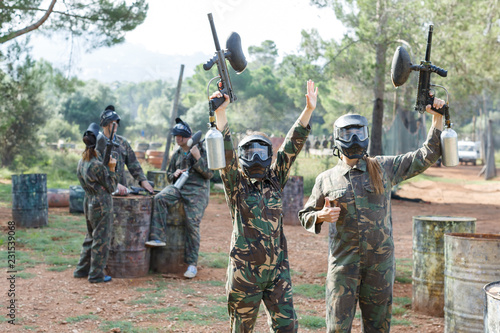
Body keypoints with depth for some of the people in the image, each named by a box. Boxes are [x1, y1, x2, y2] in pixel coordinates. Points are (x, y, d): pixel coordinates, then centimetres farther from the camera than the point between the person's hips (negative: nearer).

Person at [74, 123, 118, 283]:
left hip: (88, 202, 9)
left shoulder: (82, 162, 4)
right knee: (101, 240, 1)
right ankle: (96, 274, 7)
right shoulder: (98, 165, -20)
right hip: (102, 205, -9)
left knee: (90, 237, 20)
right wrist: (112, 168, -10)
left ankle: (82, 269, 27)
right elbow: (111, 187, -12)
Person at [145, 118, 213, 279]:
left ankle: (192, 264, -9)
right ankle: (158, 237, -27)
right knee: (160, 198, -26)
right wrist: (174, 174, 1)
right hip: (178, 187, 5)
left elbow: (209, 173, -4)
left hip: (197, 190, -5)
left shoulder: (202, 150, 3)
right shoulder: (177, 154, 18)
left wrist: (197, 158, -14)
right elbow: (169, 174, 25)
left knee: (192, 223, -17)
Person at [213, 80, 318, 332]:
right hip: (245, 271, -4)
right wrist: (220, 112, -27)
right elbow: (226, 151, -15)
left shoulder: (274, 180, 10)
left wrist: (308, 110, 1)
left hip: (278, 270, 4)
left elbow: (292, 146, 5)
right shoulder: (236, 183, -1)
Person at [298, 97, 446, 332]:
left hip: (380, 262, 1)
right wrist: (321, 216, -10)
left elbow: (426, 156, 9)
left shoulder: (385, 168, 6)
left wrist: (437, 118, 3)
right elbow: (305, 215, 13)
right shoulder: (326, 179, 5)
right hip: (343, 262, -1)